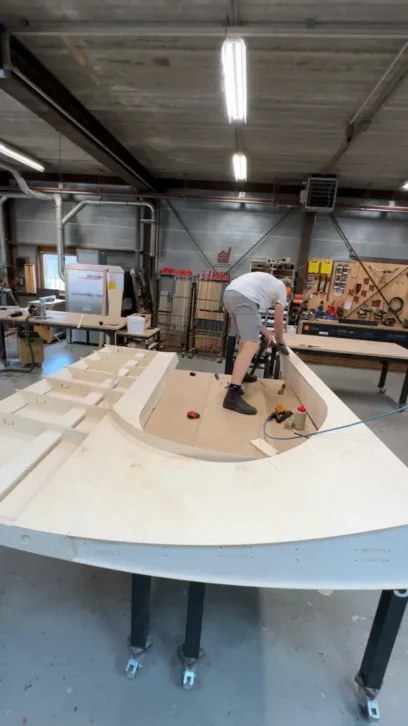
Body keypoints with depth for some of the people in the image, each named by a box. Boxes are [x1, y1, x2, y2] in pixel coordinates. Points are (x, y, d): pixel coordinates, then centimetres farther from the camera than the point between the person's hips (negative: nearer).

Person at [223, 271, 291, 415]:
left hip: (229, 293, 9)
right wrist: (280, 340, 38)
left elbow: (251, 314, 35)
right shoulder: (281, 289, 20)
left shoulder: (267, 282, 40)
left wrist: (266, 333, 36)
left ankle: (241, 374, 40)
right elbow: (278, 322, 20)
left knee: (246, 337, 28)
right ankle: (232, 395, -24)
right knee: (251, 345, -15)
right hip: (243, 297, -9)